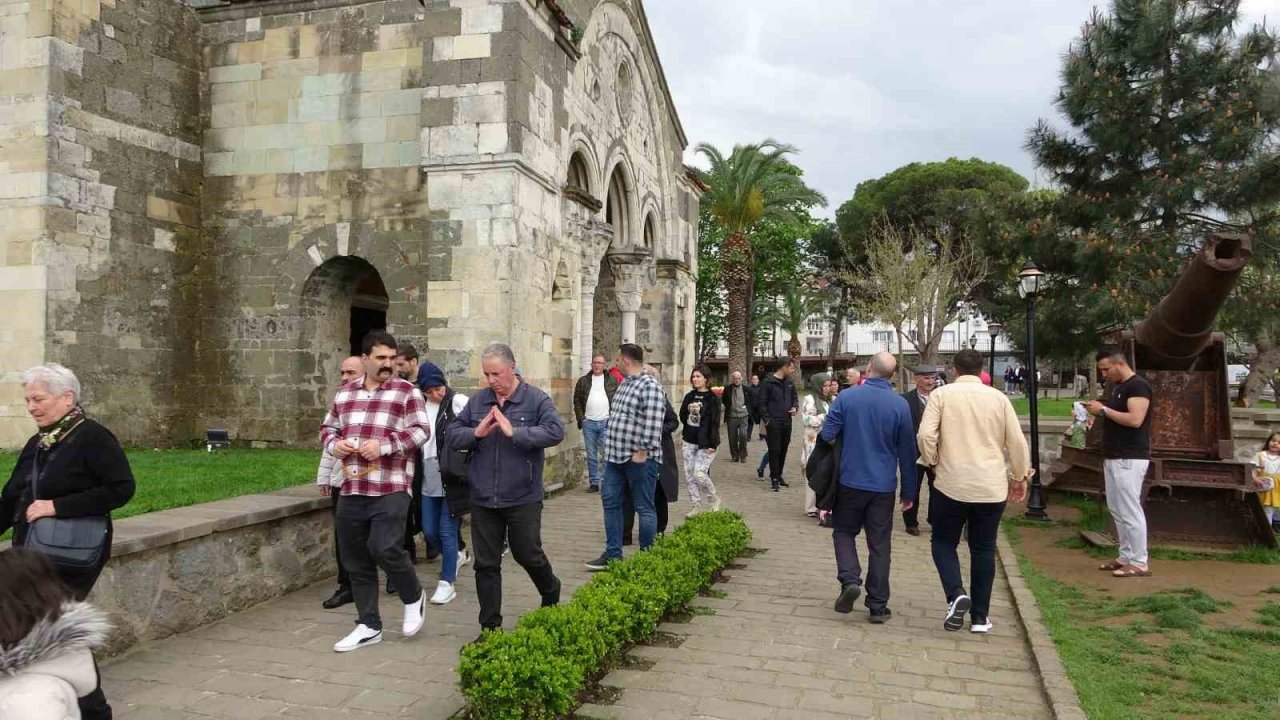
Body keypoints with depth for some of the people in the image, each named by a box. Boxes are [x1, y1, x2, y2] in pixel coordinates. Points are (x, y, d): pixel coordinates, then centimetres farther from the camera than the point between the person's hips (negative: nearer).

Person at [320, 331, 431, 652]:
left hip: (391, 489, -5)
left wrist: (383, 445, -21)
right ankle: (369, 626, 23)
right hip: (351, 490, 6)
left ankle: (414, 597, 13)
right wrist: (334, 444, -3)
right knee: (356, 561, 9)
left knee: (385, 549, -17)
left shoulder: (407, 392, -2)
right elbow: (327, 429, 20)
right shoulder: (345, 393, 14)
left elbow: (421, 431, -9)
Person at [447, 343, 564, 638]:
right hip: (483, 500, 4)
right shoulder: (477, 401, 6)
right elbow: (453, 435, 6)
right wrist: (476, 433, -14)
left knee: (528, 555, 9)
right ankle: (490, 627, 20)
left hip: (523, 499, -4)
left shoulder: (536, 400, -6)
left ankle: (551, 595, 40)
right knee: (486, 564, 8)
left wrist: (515, 432, -25)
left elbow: (556, 432, -21)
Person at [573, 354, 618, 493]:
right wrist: (581, 418, 0)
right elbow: (577, 400, 9)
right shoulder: (583, 381, 8)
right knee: (591, 456, 7)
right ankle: (593, 483, 14)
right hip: (589, 423, 2)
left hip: (606, 422, -2)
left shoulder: (612, 380, 5)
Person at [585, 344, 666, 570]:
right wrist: (610, 447, 18)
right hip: (616, 456, 10)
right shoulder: (625, 383, 14)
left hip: (638, 458, -9)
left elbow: (652, 424, -22)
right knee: (610, 502, 12)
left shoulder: (650, 386, -16)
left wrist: (642, 452, -23)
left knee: (644, 508, 3)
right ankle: (613, 554, 21)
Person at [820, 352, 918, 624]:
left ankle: (850, 580, -5)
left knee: (844, 531, 17)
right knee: (879, 544, 9)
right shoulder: (900, 405, -5)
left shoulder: (846, 397, -8)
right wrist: (909, 491, 9)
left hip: (850, 481, -1)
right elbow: (907, 452, 0)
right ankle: (877, 606, 13)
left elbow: (827, 435, -9)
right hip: (883, 485, 1)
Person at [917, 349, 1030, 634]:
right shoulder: (998, 397, 3)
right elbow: (1017, 441, 4)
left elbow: (926, 434, -13)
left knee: (943, 542, 14)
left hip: (951, 484, -2)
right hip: (992, 487, 2)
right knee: (983, 549, 12)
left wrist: (932, 462, 4)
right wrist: (1020, 476, 17)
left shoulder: (941, 394, -4)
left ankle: (956, 594, -9)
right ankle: (980, 617, 15)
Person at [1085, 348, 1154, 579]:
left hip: (1130, 459, -10)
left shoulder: (1138, 386, -13)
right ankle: (1126, 557, 20)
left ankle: (1139, 563, -1)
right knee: (1117, 510, 13)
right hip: (1113, 457, 10)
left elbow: (1135, 420, -24)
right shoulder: (1116, 386, 17)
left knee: (1130, 511, -6)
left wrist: (1104, 410, -19)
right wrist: (1098, 412, 4)